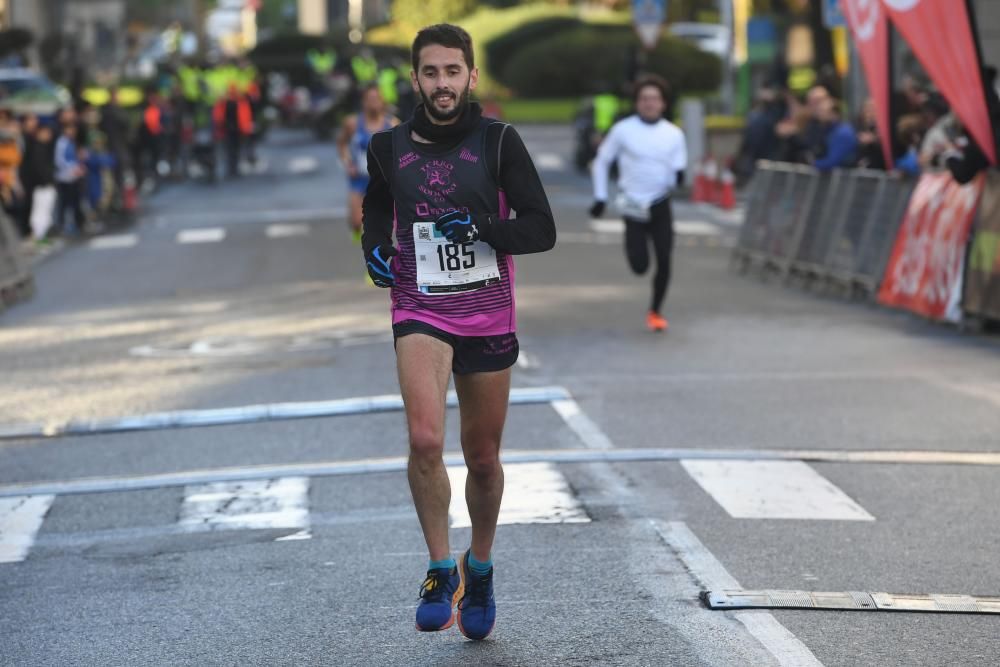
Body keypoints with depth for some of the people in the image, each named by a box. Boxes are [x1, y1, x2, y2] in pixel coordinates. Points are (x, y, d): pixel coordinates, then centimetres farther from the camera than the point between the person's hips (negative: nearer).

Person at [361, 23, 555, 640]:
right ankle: (441, 571, -7)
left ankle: (480, 570, 35)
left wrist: (481, 227, -21)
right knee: (426, 439, -23)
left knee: (484, 458, 11)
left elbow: (542, 231, -6)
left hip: (488, 317, 0)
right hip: (420, 312, 0)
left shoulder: (498, 141, -4)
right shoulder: (389, 148, 3)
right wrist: (375, 251, 2)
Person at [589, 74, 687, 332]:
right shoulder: (623, 130, -3)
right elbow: (601, 162, 6)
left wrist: (679, 176, -15)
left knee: (664, 261, -6)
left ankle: (656, 310, 14)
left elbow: (678, 166, 10)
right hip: (634, 207, -2)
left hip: (661, 206, 2)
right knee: (639, 266, -5)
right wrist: (600, 197, 2)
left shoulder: (673, 134, 3)